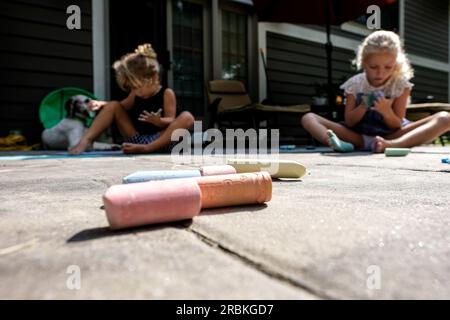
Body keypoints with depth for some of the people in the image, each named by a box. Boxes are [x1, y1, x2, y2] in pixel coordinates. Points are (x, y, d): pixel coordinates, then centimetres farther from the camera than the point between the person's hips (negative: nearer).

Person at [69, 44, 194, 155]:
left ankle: (147, 148, -41)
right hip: (136, 139, 5)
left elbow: (171, 121, -15)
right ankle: (86, 140, -14)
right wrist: (102, 104, 6)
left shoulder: (167, 93, -6)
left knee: (187, 117, -30)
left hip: (159, 140, -5)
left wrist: (159, 121, -36)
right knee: (113, 106, 1)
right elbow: (122, 106, 24)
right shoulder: (136, 95, 11)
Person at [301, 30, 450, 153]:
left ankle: (391, 145, -46)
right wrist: (363, 107, -23)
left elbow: (396, 126, -7)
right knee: (308, 118, -17)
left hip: (390, 135, 0)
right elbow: (348, 122, -3)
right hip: (358, 136, 0)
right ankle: (335, 142, -47)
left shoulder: (401, 85, -7)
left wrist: (386, 111, -28)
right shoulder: (355, 84, -5)